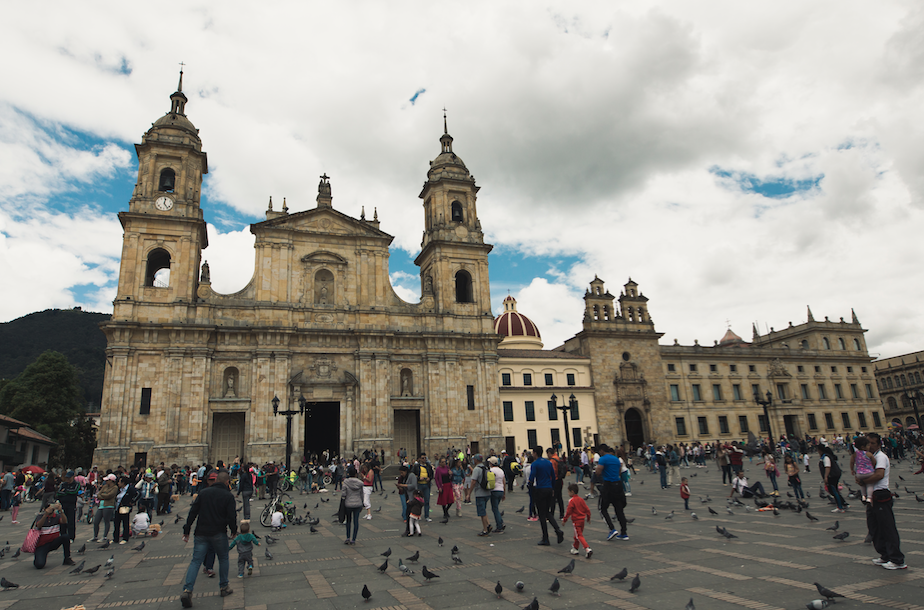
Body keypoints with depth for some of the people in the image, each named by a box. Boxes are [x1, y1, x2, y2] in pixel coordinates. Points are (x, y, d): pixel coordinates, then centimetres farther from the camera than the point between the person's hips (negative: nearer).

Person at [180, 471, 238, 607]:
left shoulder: (203, 492, 5)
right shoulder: (228, 496, -4)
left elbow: (193, 512, 4)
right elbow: (232, 516, -7)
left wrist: (186, 531, 9)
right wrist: (234, 530, 10)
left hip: (201, 533, 2)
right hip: (219, 534, -2)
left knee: (196, 561, 4)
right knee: (223, 559, 14)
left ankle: (187, 590, -11)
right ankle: (224, 587, 19)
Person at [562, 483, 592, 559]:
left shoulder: (571, 501, -14)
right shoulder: (581, 499, 7)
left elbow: (568, 512, -14)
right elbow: (587, 510, 10)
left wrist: (564, 520, -3)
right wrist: (588, 518, 24)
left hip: (576, 521, -8)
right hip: (582, 520, 8)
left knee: (579, 536, -7)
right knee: (577, 536, 19)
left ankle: (587, 549, -19)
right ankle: (575, 549, 29)